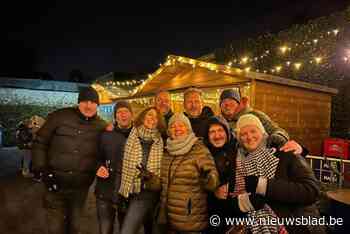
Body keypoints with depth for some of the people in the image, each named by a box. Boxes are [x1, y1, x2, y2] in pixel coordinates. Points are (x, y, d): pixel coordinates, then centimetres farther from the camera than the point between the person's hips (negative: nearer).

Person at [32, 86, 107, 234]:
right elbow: (40, 142, -3)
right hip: (55, 183, -2)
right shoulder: (60, 116, -9)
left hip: (81, 187, 2)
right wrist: (40, 169, -8)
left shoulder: (101, 126, -1)